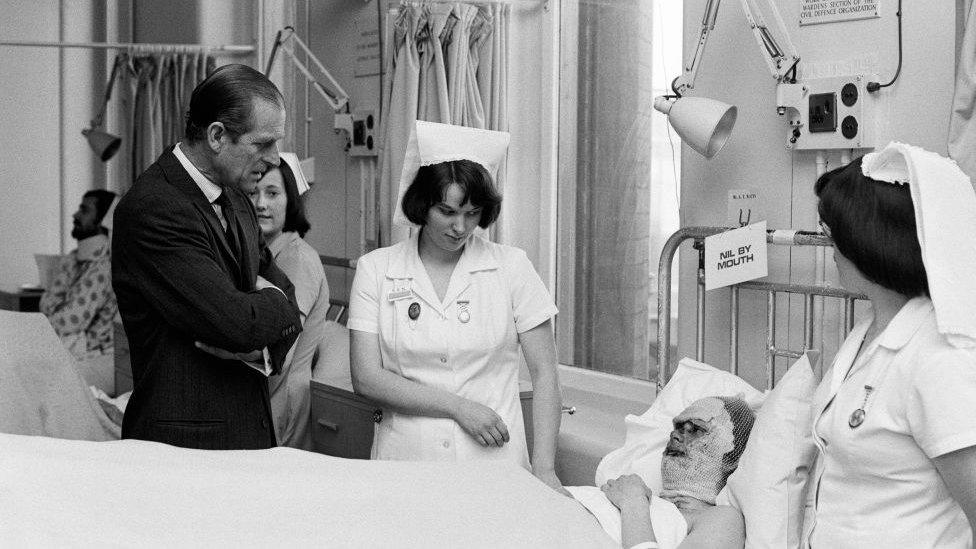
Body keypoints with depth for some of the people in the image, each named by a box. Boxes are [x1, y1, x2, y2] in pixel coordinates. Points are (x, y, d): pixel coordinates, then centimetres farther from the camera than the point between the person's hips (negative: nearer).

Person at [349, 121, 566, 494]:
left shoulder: (511, 267, 6)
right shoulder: (375, 270, 6)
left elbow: (544, 374, 5)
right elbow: (366, 378, 0)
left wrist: (543, 469, -6)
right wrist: (459, 406, -8)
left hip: (496, 464, 0)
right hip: (405, 461, 0)